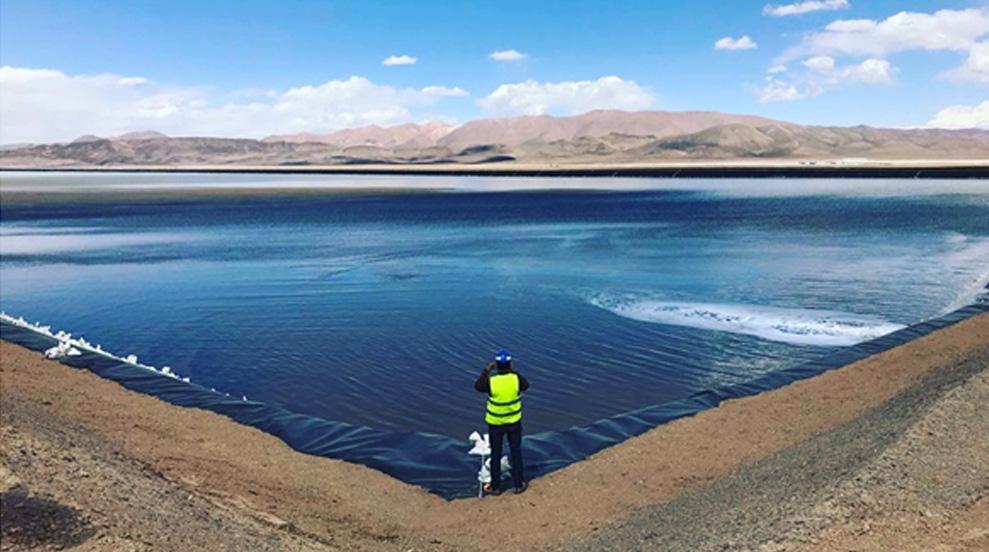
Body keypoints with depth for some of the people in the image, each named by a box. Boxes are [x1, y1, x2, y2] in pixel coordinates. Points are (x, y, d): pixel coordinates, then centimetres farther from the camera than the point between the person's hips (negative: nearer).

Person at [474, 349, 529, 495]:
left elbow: (477, 386, 0)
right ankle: (518, 485, 26)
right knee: (516, 453, 16)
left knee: (496, 455, 13)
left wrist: (486, 370, 8)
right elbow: (526, 385, 5)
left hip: (495, 423, -1)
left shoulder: (491, 380, -22)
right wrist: (514, 371, 11)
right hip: (514, 422, 1)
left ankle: (495, 487, 25)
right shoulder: (516, 378, -18)